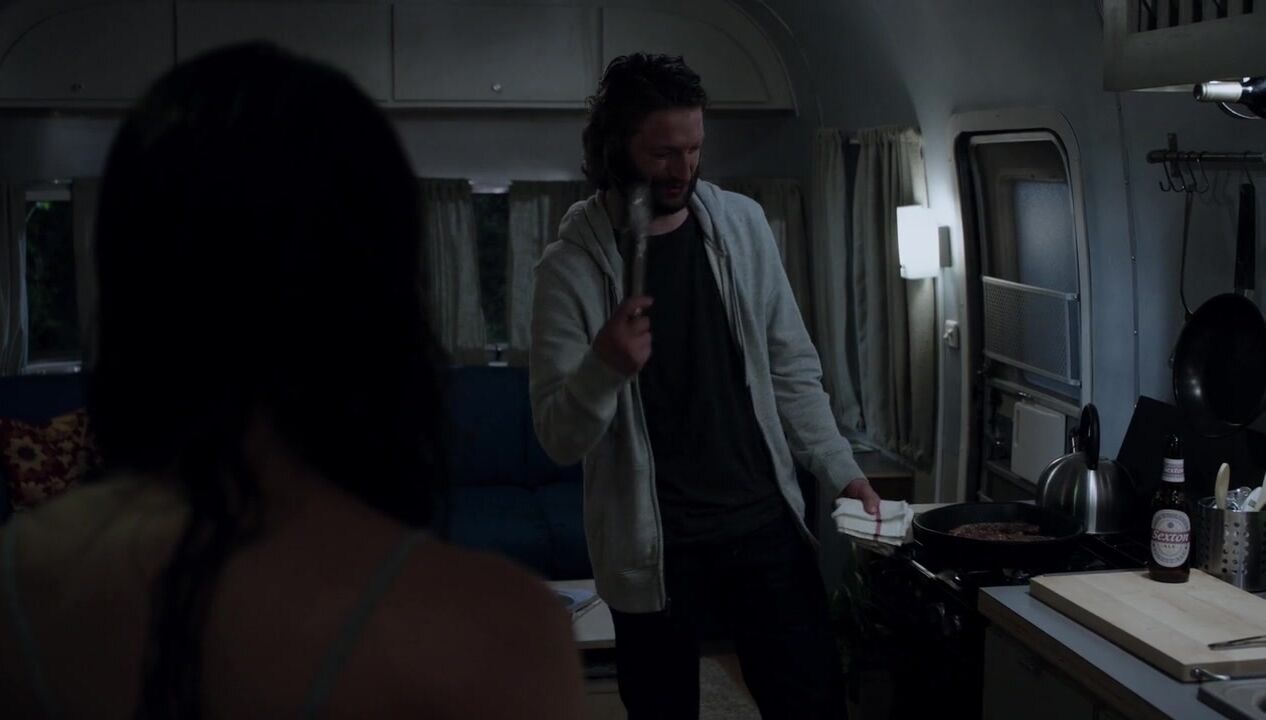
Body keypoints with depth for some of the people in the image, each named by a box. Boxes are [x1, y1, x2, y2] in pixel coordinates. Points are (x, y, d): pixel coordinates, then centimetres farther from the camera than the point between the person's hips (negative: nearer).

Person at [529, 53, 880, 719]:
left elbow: (791, 368, 10)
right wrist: (605, 365, -28)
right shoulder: (572, 265, -9)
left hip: (767, 524, 3)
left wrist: (840, 469, 2)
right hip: (653, 547, -3)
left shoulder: (742, 224, 2)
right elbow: (558, 438, -10)